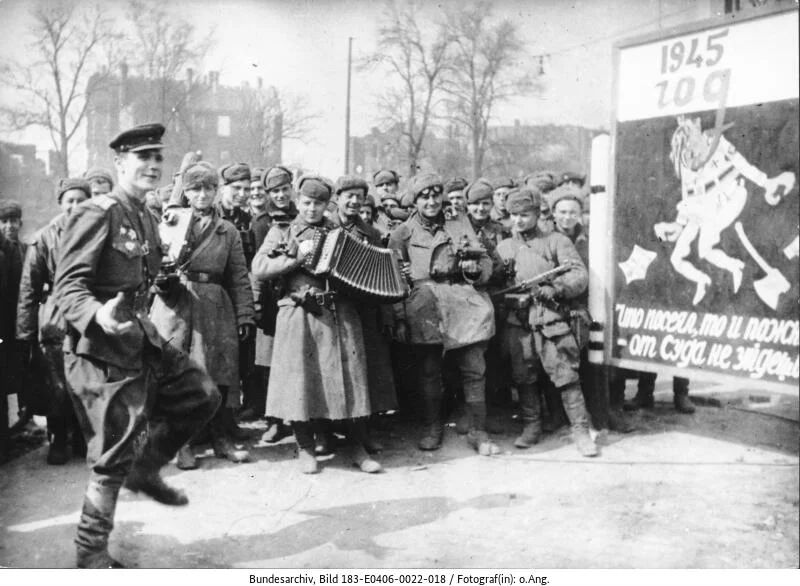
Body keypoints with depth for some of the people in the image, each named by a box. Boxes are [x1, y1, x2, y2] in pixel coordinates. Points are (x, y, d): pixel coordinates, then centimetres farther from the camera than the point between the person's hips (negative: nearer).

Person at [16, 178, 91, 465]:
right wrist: (26, 331, -4)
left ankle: (82, 438, 22)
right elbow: (29, 288, 0)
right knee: (56, 387, 4)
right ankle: (58, 441, 21)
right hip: (55, 322, -1)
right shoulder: (45, 238, 0)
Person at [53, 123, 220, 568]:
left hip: (143, 342, 8)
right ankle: (92, 552, 18)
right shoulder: (97, 214, -15)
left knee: (203, 394, 8)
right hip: (101, 351, -8)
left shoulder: (147, 220, 12)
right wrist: (99, 316, -38)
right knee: (113, 458, -1)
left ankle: (145, 469, 23)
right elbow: (68, 284, -22)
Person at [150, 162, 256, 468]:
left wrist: (245, 315, 0)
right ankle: (180, 443, 11)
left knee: (217, 376, 3)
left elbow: (239, 278, 8)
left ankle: (220, 438, 18)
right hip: (175, 304, -1)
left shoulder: (227, 231, 12)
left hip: (215, 309, 1)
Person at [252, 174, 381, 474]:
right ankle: (306, 448, 14)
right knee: (301, 379, -1)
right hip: (301, 314, -2)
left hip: (341, 313, 2)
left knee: (349, 377, 0)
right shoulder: (282, 232, 10)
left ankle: (357, 448, 10)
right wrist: (298, 255, -9)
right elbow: (258, 269, -3)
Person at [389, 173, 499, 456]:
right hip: (425, 306, -1)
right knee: (429, 370, 2)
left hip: (464, 304, 1)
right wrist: (399, 318, -1)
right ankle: (432, 428, 19)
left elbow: (486, 260, 15)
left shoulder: (459, 223, 17)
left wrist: (475, 269, -9)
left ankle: (478, 431, 6)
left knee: (474, 368, -3)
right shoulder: (403, 233, 12)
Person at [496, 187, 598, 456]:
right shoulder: (503, 247, 17)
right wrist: (512, 297, -5)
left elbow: (580, 276, -2)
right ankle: (531, 426, 20)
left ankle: (581, 430, -1)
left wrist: (555, 288, -16)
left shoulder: (556, 241, 7)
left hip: (550, 318, -3)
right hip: (517, 321, 3)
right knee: (523, 376, 6)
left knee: (566, 374, -7)